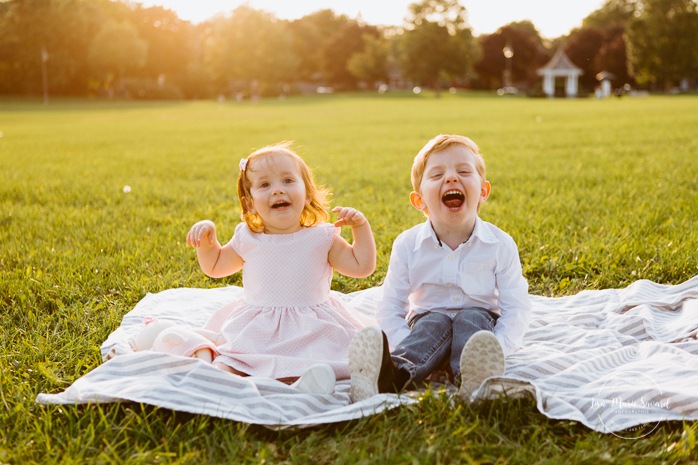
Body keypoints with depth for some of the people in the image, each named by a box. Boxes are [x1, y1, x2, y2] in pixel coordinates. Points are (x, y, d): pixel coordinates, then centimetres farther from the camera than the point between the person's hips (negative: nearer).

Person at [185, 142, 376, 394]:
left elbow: (362, 266, 7)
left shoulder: (322, 238, 3)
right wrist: (206, 237, 4)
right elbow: (215, 266, 22)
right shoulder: (247, 240, 6)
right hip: (254, 331, 1)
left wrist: (361, 226, -3)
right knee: (223, 364, -27)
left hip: (311, 330, 0)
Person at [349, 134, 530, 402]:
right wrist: (409, 349, -23)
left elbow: (516, 308, -8)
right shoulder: (407, 245, -5)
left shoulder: (500, 244, -7)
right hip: (428, 321, 0)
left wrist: (497, 349, -26)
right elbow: (390, 309, -4)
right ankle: (391, 375, -61)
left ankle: (476, 379, -60)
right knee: (435, 324, -31)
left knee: (471, 319, -30)